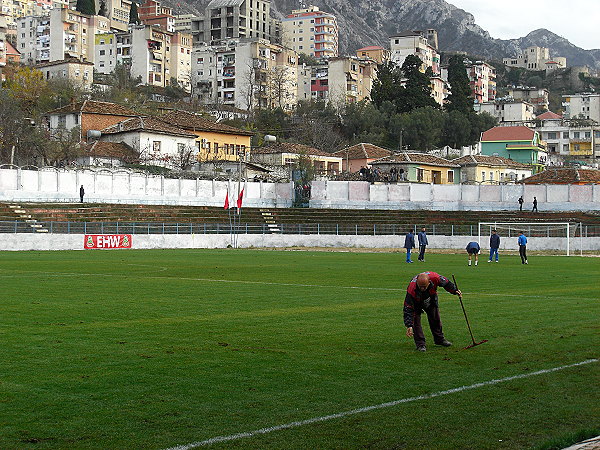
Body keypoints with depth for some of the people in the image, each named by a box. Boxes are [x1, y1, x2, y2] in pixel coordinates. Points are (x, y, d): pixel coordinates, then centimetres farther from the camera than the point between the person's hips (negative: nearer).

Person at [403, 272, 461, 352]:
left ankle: (439, 339, 33)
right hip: (416, 303, -3)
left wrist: (454, 290, -16)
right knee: (416, 320, -15)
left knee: (435, 319, 14)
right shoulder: (412, 290, -44)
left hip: (431, 300, 3)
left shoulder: (434, 277, -40)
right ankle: (420, 344, -4)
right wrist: (409, 326, -45)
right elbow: (408, 309, -40)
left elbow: (446, 282, -15)